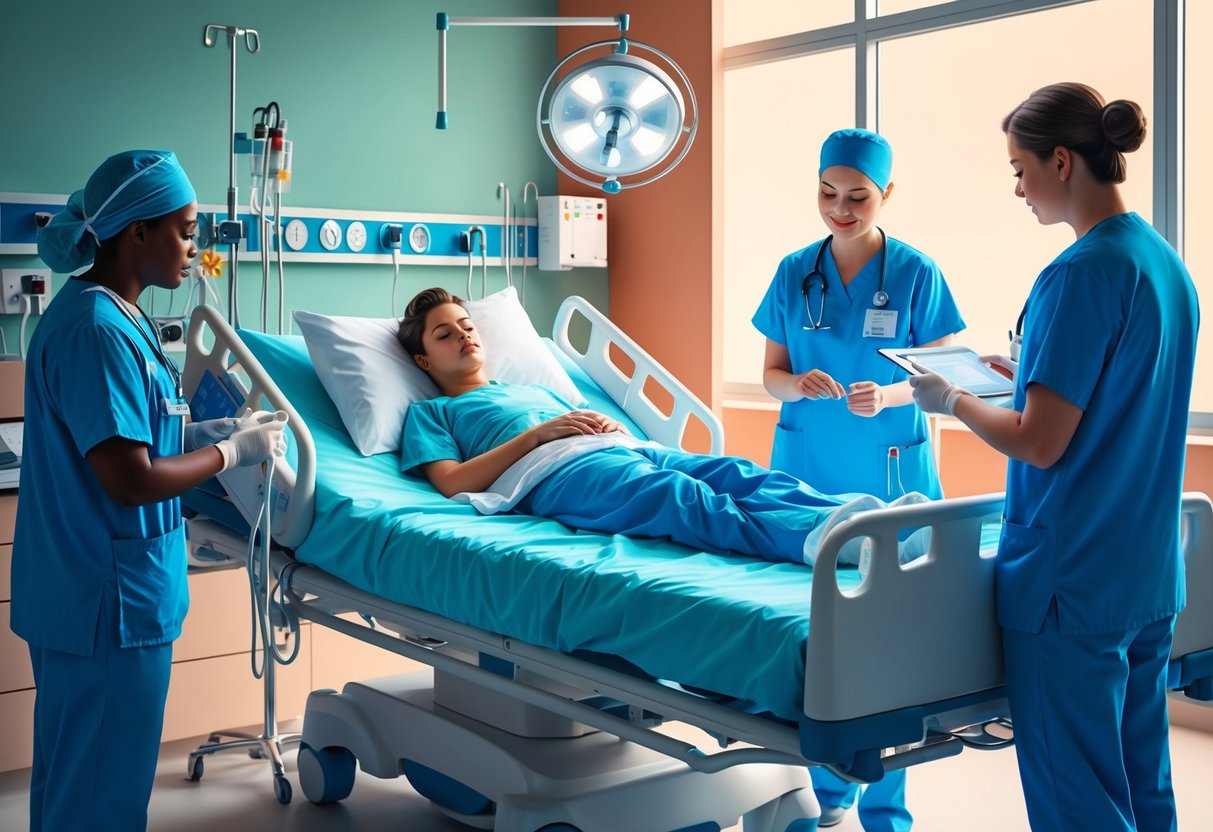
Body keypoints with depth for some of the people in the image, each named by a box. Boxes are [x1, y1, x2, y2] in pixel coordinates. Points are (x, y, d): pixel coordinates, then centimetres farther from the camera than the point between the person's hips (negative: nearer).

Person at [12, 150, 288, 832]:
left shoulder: (107, 314, 9)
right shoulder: (99, 331, -22)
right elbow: (130, 480, -26)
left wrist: (210, 432, 7)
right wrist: (232, 452, -13)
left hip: (79, 594, 10)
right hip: (111, 601, -10)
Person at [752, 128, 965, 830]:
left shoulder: (916, 274, -1)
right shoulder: (794, 273, 7)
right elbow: (771, 373, 10)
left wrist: (888, 394, -21)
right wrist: (798, 384, -13)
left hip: (889, 474, -2)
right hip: (806, 472, 3)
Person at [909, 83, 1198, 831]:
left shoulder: (1080, 275, -18)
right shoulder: (1168, 265, 8)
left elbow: (1040, 443, -20)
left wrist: (953, 401, -5)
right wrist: (1030, 376, 16)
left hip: (1072, 581, -9)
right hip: (1151, 575, 9)